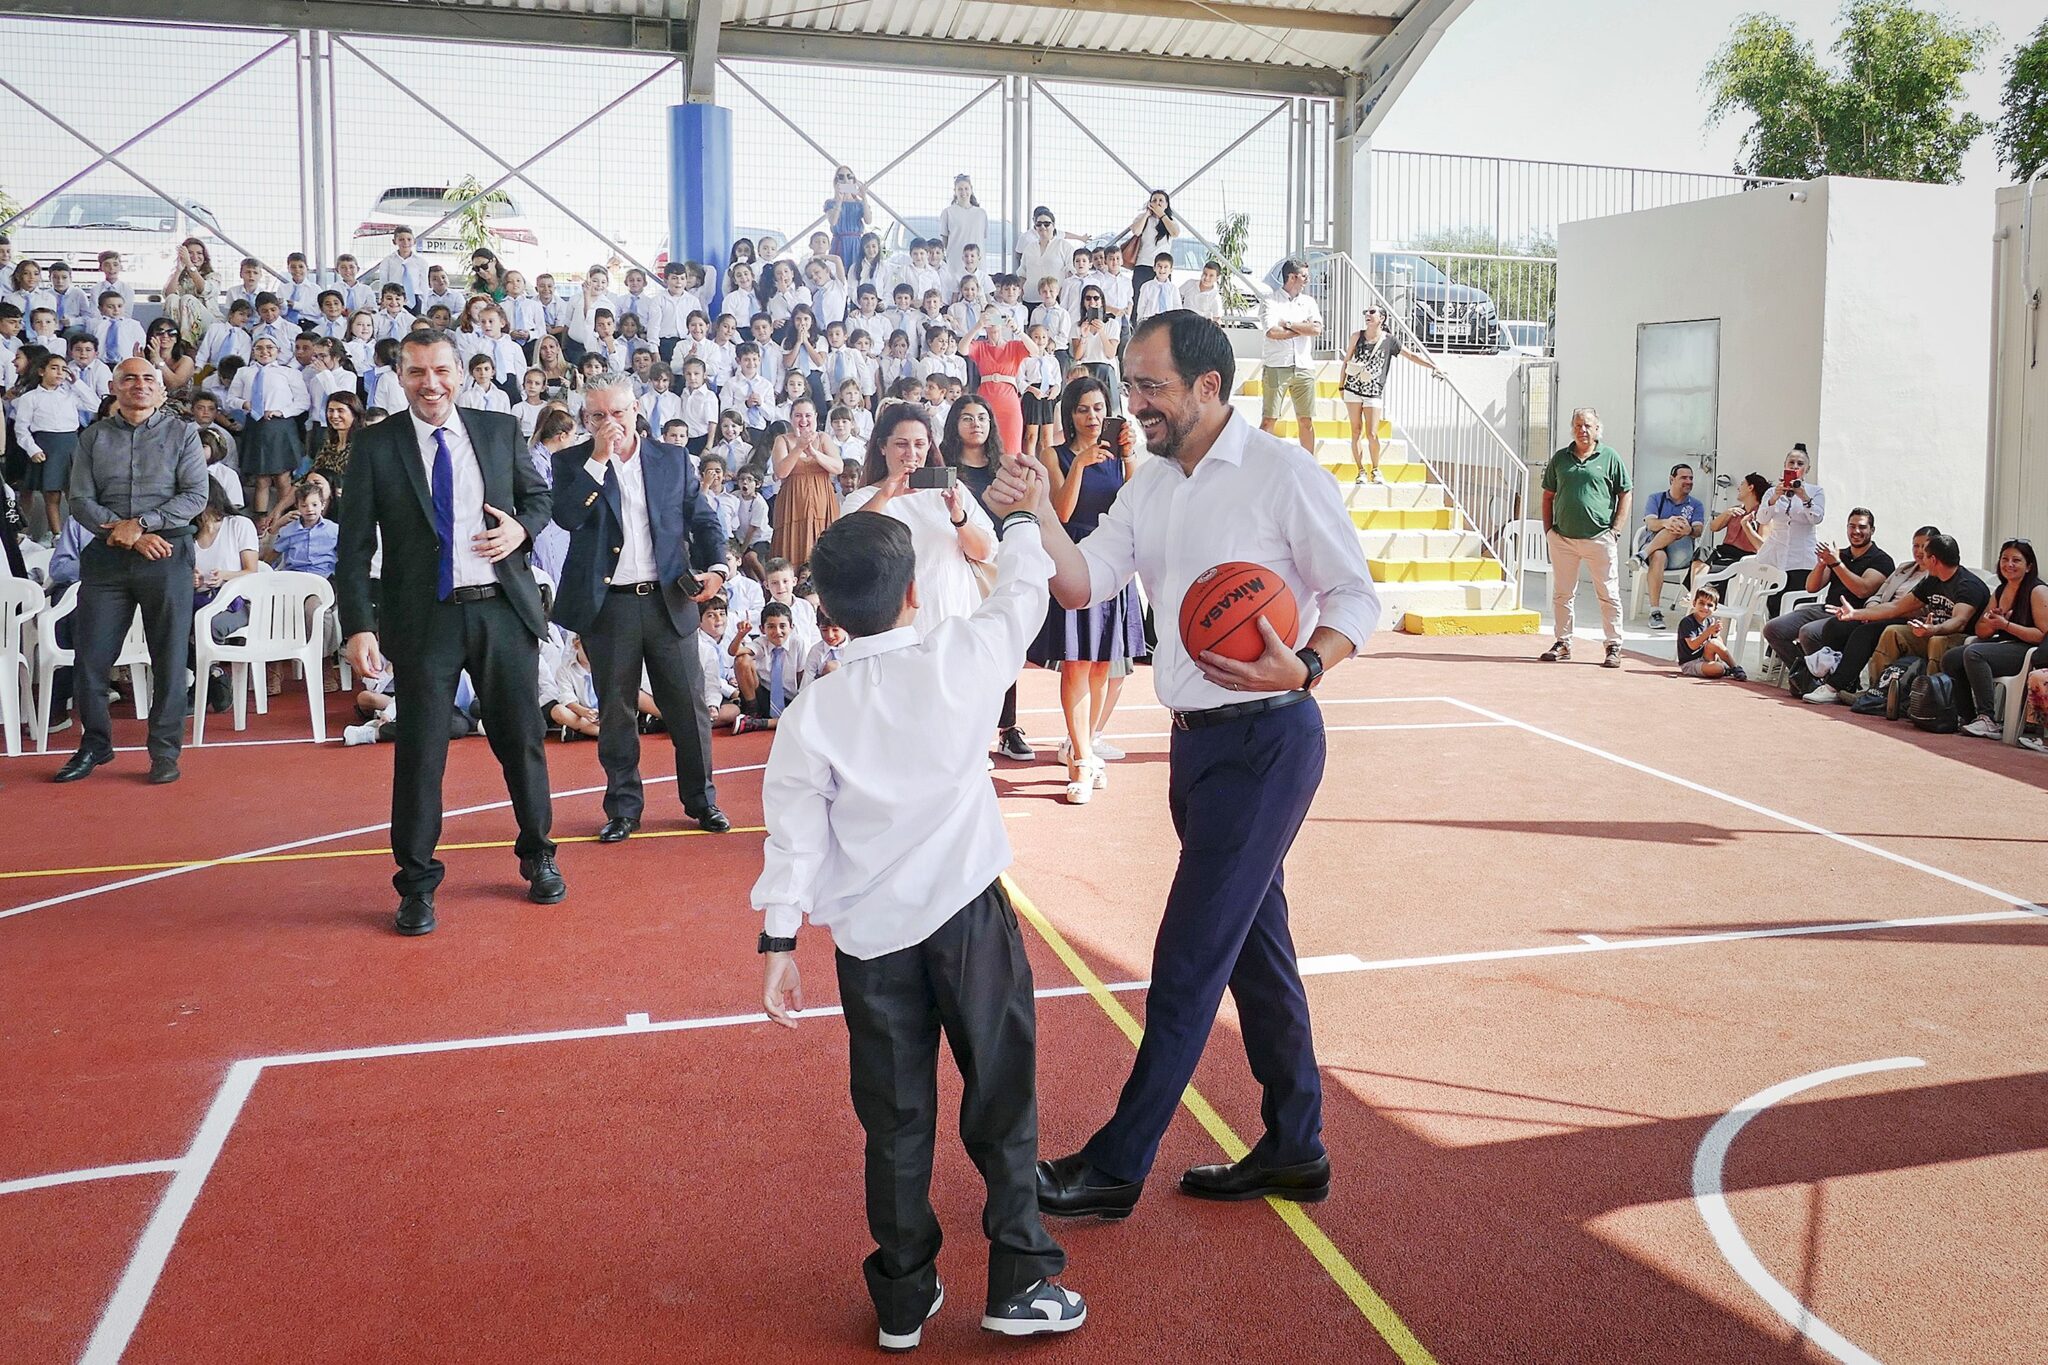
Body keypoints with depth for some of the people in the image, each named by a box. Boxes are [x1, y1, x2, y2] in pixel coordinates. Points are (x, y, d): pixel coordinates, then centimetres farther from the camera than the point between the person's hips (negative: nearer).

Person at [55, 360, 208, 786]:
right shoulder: (94, 437, 11)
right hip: (106, 558, 2)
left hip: (167, 556, -2)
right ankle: (94, 745, 20)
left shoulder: (182, 432, 6)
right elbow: (80, 500, 4)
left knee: (170, 658, 0)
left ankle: (165, 751, 9)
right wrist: (125, 535, -10)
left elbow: (196, 495, -4)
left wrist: (140, 524, -12)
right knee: (90, 657, 3)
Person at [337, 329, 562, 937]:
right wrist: (360, 626, -14)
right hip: (424, 618, -2)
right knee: (419, 751, 2)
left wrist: (522, 526, -4)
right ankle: (417, 884, 16)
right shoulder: (375, 446, -1)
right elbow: (354, 545, -3)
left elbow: (539, 494, 19)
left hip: (504, 610, 2)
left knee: (523, 740, 12)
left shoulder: (500, 430, 5)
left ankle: (537, 857, 32)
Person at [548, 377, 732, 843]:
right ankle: (623, 808, 17)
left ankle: (701, 800, 18)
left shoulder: (673, 459, 8)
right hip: (607, 605, -1)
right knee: (616, 711, 6)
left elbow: (703, 517, 9)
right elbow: (566, 517, -14)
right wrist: (599, 458, -16)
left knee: (688, 704, 4)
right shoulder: (572, 463, 3)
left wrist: (716, 566, -8)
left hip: (669, 600, 1)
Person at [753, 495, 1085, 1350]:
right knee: (1001, 1096, 10)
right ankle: (1021, 1282, 16)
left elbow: (794, 831, -5)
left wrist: (778, 938, 0)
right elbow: (1021, 598, 11)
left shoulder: (811, 713, -3)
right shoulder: (961, 660, -6)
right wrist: (1024, 521, 28)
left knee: (896, 1120, 11)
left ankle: (903, 1299, 22)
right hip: (967, 913, -2)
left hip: (869, 936, 2)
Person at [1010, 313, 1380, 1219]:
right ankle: (1294, 1151, 28)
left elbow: (1357, 596, -9)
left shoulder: (1281, 473, -12)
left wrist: (1301, 667, -27)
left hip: (1267, 741, -8)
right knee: (1255, 942, 15)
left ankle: (1116, 1166, 6)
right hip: (1197, 739, 8)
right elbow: (1084, 583, 2)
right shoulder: (1150, 484, 10)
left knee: (1190, 956, -4)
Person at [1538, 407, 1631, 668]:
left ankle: (1614, 647, 7)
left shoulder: (1610, 458, 2)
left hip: (1600, 538, -3)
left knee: (1608, 595, 0)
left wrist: (1615, 530, -5)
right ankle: (1563, 643, 20)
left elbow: (1625, 496, 4)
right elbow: (1548, 496, 16)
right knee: (1562, 593, 9)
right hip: (1563, 537, 3)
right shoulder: (1560, 458, 10)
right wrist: (1548, 529, 6)